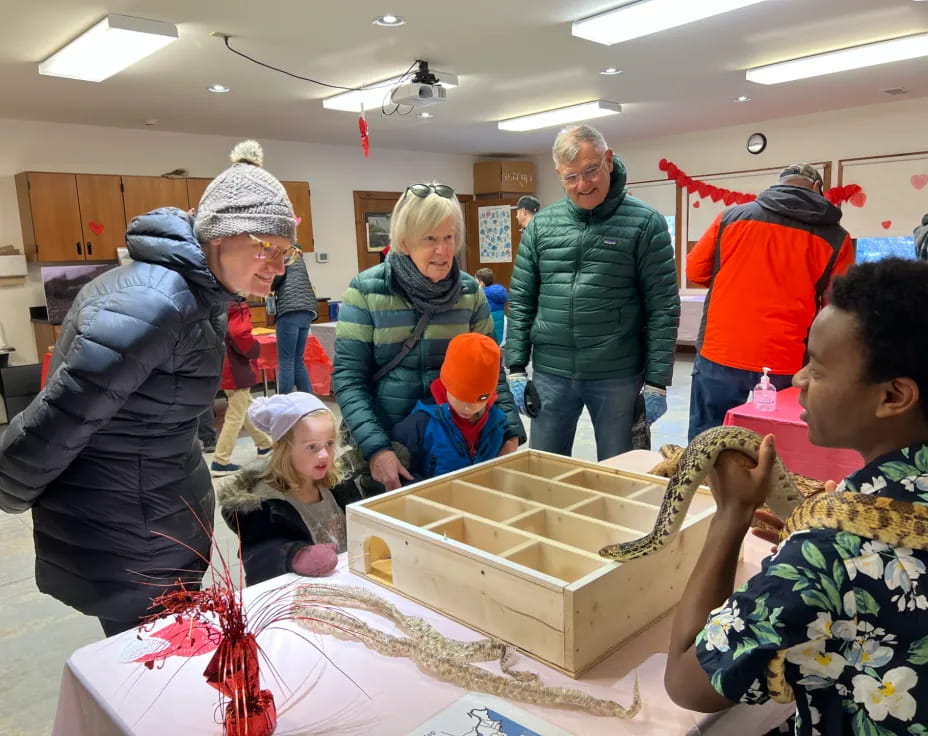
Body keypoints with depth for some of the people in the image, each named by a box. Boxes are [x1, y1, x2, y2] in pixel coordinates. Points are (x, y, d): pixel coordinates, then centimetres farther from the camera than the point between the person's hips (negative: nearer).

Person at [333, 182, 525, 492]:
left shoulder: (470, 291, 1)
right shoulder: (366, 290, -9)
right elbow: (348, 377, -11)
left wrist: (510, 433, -7)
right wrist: (375, 448, -20)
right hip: (384, 446, -2)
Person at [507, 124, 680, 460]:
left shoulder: (645, 223, -5)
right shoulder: (540, 225, 5)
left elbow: (663, 308, -6)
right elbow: (521, 301, 7)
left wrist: (656, 382, -9)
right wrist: (516, 369, 1)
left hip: (618, 377, -2)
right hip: (550, 374, 3)